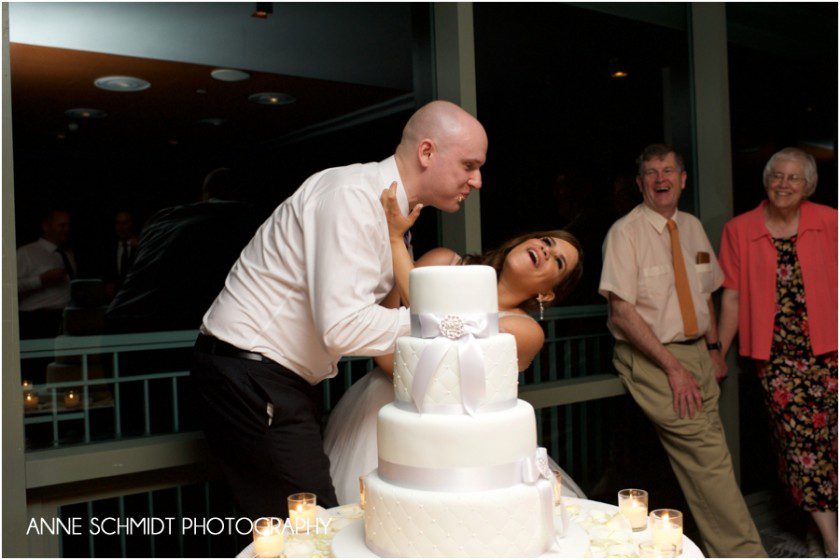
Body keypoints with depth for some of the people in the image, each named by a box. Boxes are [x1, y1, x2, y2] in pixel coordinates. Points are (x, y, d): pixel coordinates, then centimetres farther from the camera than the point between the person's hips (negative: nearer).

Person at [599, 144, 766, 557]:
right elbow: (622, 311, -15)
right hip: (649, 359, -6)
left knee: (709, 457, 0)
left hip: (697, 353, 6)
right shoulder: (625, 233, -9)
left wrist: (714, 349, 9)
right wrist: (673, 367, -17)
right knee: (708, 455, -13)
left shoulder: (692, 228, 11)